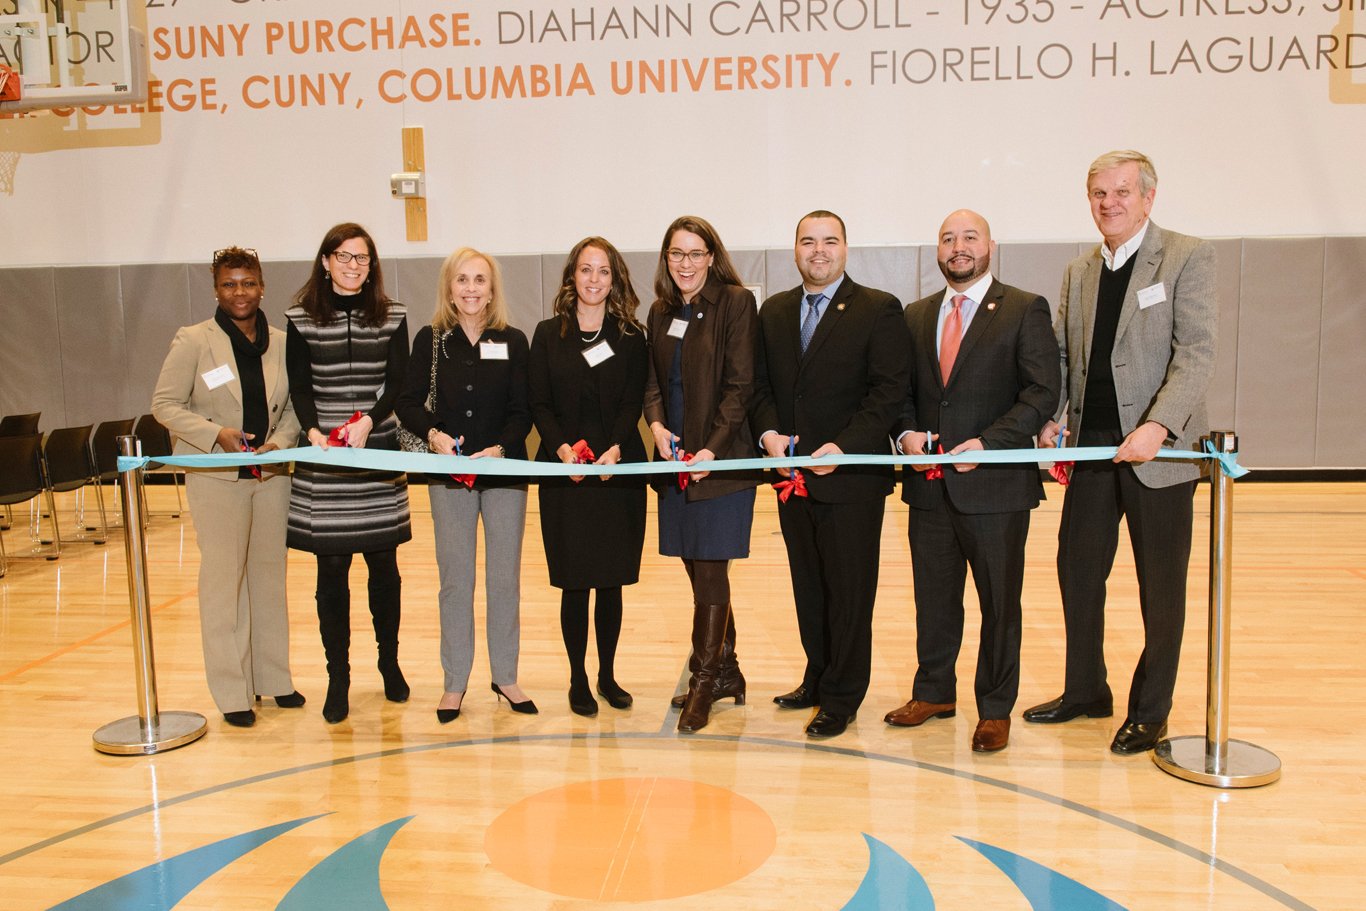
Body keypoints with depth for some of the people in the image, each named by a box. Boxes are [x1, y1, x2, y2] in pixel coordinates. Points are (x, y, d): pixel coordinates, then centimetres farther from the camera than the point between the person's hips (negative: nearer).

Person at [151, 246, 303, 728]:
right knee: (224, 579, 0)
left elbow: (295, 406, 8)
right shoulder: (193, 341, -4)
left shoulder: (282, 343, 4)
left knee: (270, 575, 11)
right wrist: (216, 433, -15)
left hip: (271, 473, 3)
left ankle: (273, 677, 24)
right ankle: (232, 691, 9)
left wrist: (280, 441, -10)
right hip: (215, 477, -3)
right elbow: (164, 404, -3)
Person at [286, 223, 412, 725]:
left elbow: (397, 381, -1)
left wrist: (367, 422, -17)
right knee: (331, 570, 2)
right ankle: (338, 678, 12)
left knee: (384, 565, 8)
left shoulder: (392, 316, 5)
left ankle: (390, 663, 26)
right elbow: (300, 387, 1)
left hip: (379, 455, 1)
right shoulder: (301, 318, 4)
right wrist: (312, 430, -16)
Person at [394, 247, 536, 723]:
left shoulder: (512, 341, 0)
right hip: (449, 473, 0)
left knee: (505, 577, 7)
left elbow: (523, 411, -2)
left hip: (504, 471, 0)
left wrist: (500, 448, -18)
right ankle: (455, 681, 18)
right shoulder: (430, 340, 1)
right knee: (455, 578, 6)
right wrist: (433, 434, -18)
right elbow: (408, 402, 0)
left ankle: (505, 676, 22)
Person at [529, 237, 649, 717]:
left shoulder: (631, 337, 6)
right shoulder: (548, 334, 6)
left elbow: (633, 403, -2)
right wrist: (561, 447, -16)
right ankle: (578, 680, 17)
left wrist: (615, 448, -19)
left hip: (618, 469, 1)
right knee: (574, 582, 3)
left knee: (611, 580, 7)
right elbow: (539, 404, 1)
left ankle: (607, 675, 22)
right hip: (565, 472, 0)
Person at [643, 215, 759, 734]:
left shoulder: (736, 302, -5)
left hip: (722, 460, -6)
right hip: (676, 459, 6)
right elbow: (653, 380, 13)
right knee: (699, 571, 12)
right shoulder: (661, 312, 13)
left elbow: (740, 385, -10)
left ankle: (703, 683, 7)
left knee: (710, 573, -4)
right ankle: (726, 672, 27)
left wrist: (712, 448, -18)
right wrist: (656, 425, -7)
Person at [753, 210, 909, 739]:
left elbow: (889, 391, -10)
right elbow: (760, 384, 12)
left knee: (849, 591, 3)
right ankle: (817, 679, 30)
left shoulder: (878, 310, -4)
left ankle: (842, 697, 15)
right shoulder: (773, 312, 12)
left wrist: (843, 447, -18)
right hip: (793, 473, 5)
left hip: (851, 475, -5)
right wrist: (769, 432, -7)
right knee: (808, 586, 15)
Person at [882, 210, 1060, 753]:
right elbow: (901, 389, 16)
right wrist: (906, 433, -4)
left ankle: (995, 709, 21)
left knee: (999, 601, 7)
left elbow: (1043, 393, -9)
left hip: (995, 483, -4)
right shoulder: (916, 316, 13)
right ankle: (934, 692, 32)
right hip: (929, 484, 4)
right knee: (933, 597, 14)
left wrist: (988, 442, -19)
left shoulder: (1025, 310, -2)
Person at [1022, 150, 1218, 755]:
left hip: (1159, 449, -5)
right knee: (1077, 569, 12)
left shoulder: (1187, 257, -5)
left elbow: (1196, 354, -14)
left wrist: (1157, 426, -26)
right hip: (1091, 448, 6)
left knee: (1160, 586, 6)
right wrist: (1053, 418, -1)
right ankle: (1085, 692, 29)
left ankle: (1149, 713, 21)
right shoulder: (1079, 272, 13)